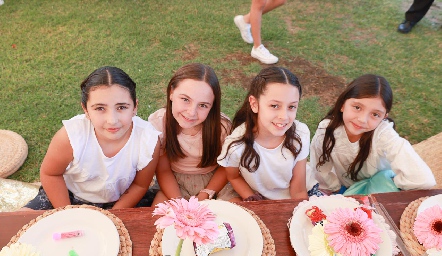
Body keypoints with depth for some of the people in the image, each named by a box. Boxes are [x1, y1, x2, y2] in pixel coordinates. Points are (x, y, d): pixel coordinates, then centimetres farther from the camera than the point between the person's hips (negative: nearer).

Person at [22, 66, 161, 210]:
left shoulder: (148, 142, -29)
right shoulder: (70, 136, -31)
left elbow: (140, 185, -11)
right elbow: (50, 174, -11)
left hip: (121, 201, 0)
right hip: (70, 196, 0)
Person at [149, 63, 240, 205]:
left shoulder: (222, 126, -23)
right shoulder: (157, 122, -21)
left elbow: (225, 167, -6)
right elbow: (163, 170, -10)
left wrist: (203, 197, -16)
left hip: (214, 182, 1)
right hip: (175, 182, 0)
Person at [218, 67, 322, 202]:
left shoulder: (301, 134, -21)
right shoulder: (236, 144, -26)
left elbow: (298, 192, -12)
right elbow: (234, 177, -4)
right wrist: (252, 201, -15)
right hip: (259, 200, 1)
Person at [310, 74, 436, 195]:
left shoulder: (384, 133, -32)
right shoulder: (326, 129, -24)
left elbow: (423, 179, -40)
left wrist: (392, 182, -24)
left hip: (381, 188, -1)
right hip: (343, 190, 1)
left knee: (383, 179, -30)